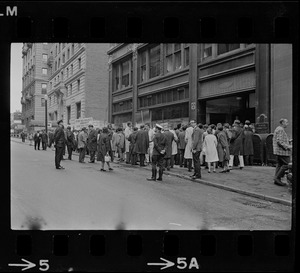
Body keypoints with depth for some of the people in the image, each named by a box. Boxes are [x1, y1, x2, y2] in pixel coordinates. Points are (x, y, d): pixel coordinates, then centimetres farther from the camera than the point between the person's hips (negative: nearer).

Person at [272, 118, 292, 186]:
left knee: (279, 165, 12)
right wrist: (288, 146, -21)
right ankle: (277, 178, -7)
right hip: (282, 151, -11)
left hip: (278, 151, 11)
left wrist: (288, 141, 17)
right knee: (286, 165, -7)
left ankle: (277, 180, 13)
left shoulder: (277, 129, 19)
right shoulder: (280, 130, -15)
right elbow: (279, 141, -23)